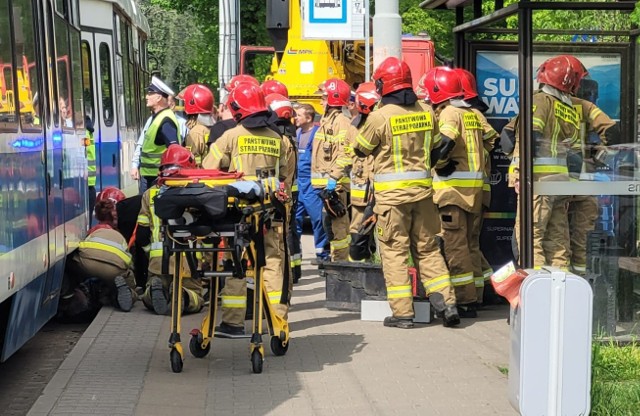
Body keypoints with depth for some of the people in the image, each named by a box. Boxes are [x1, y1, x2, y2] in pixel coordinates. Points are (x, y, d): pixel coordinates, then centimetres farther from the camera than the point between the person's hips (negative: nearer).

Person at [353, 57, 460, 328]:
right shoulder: (426, 112, 3)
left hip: (392, 193, -5)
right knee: (428, 248, 14)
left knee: (394, 250, 3)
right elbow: (436, 147, 14)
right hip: (423, 188, 5)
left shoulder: (380, 116, -12)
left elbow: (360, 149, 2)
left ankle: (402, 312, 3)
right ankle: (446, 302, 6)